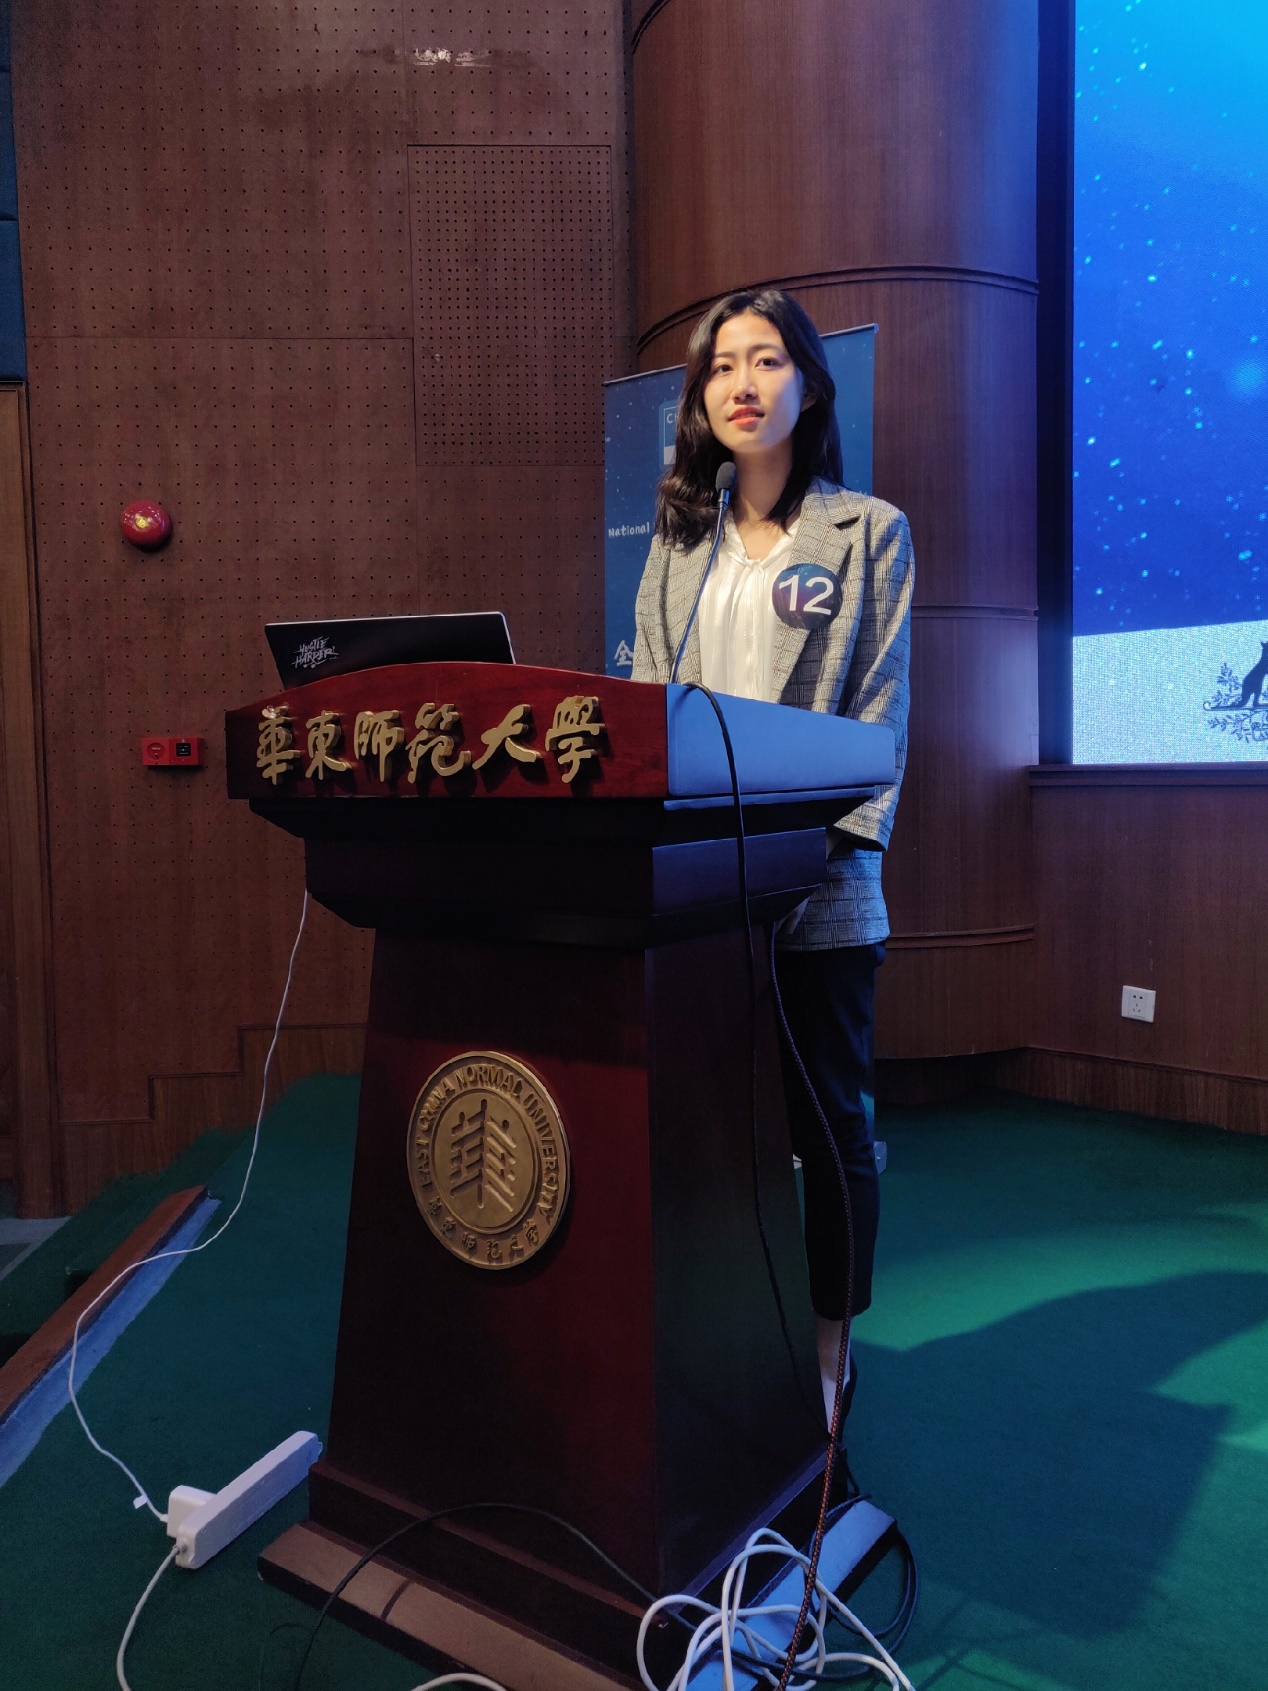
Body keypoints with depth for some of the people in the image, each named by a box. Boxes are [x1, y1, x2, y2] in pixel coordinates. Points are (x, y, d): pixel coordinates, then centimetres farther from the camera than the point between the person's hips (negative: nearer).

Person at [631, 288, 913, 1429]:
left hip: (818, 895, -3)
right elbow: (645, 700, 11)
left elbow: (880, 712, -3)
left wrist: (829, 843, -15)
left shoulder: (869, 531, 3)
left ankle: (828, 1346, 26)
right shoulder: (679, 541, 15)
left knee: (828, 1122, 7)